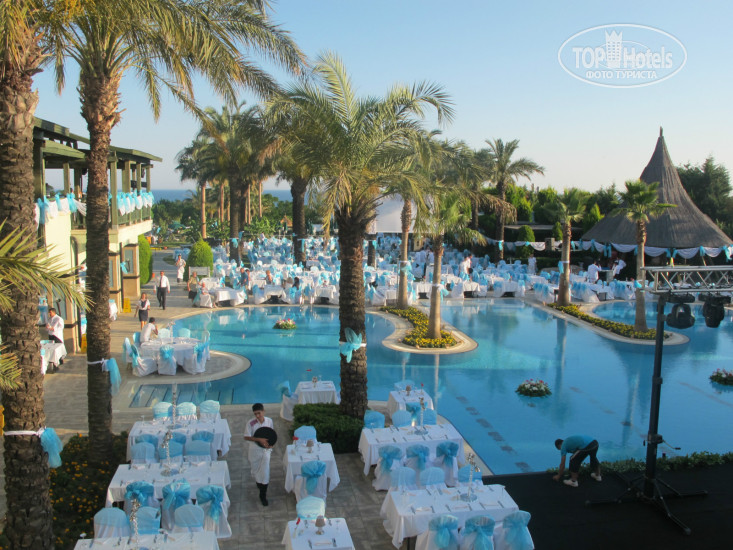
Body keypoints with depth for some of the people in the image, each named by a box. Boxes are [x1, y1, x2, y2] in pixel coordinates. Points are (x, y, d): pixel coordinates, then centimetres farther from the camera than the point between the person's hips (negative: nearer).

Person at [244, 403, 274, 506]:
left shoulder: (269, 421, -9)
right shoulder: (251, 423, -19)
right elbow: (246, 437, -18)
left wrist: (270, 443, -13)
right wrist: (259, 440, -29)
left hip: (266, 449, 1)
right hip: (255, 450, -1)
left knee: (265, 471, -3)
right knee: (256, 470, 18)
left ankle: (263, 495, 10)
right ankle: (258, 482, 51)